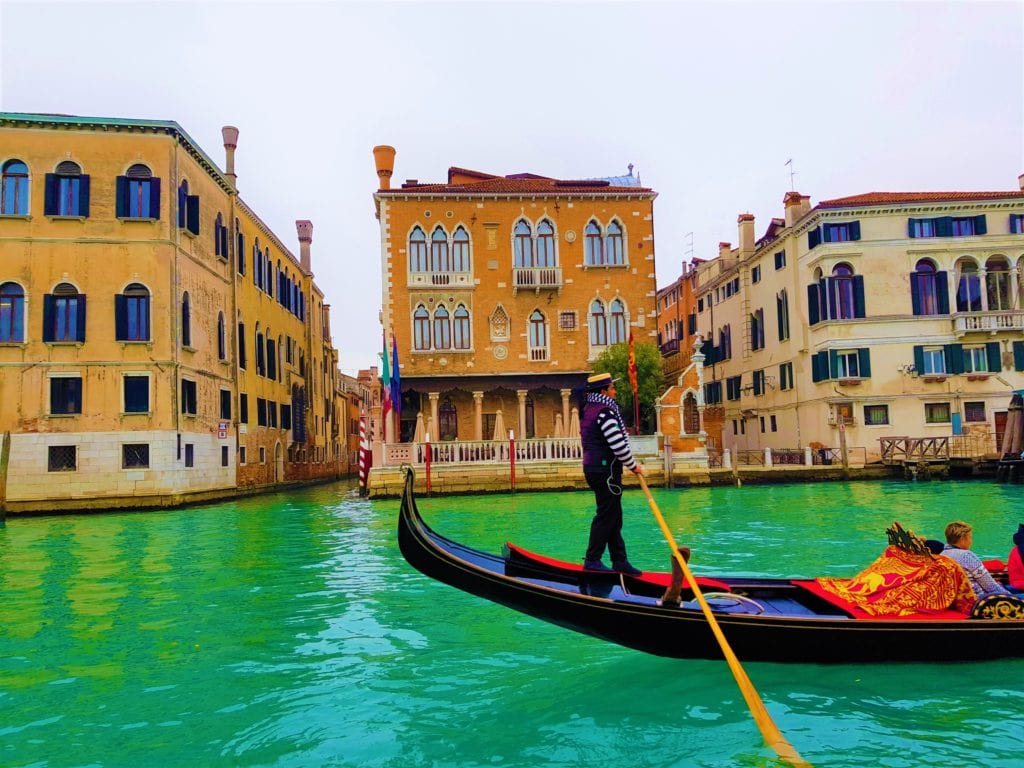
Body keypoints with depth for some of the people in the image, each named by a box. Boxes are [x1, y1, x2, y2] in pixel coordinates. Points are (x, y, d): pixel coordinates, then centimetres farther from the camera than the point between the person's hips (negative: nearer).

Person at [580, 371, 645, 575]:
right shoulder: (604, 412, -16)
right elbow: (619, 445, -19)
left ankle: (619, 560, 17)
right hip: (605, 470, -10)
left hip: (593, 467, 10)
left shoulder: (589, 410, 16)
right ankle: (592, 560, 1)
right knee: (606, 516, -4)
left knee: (613, 516, 12)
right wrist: (634, 466, -7)